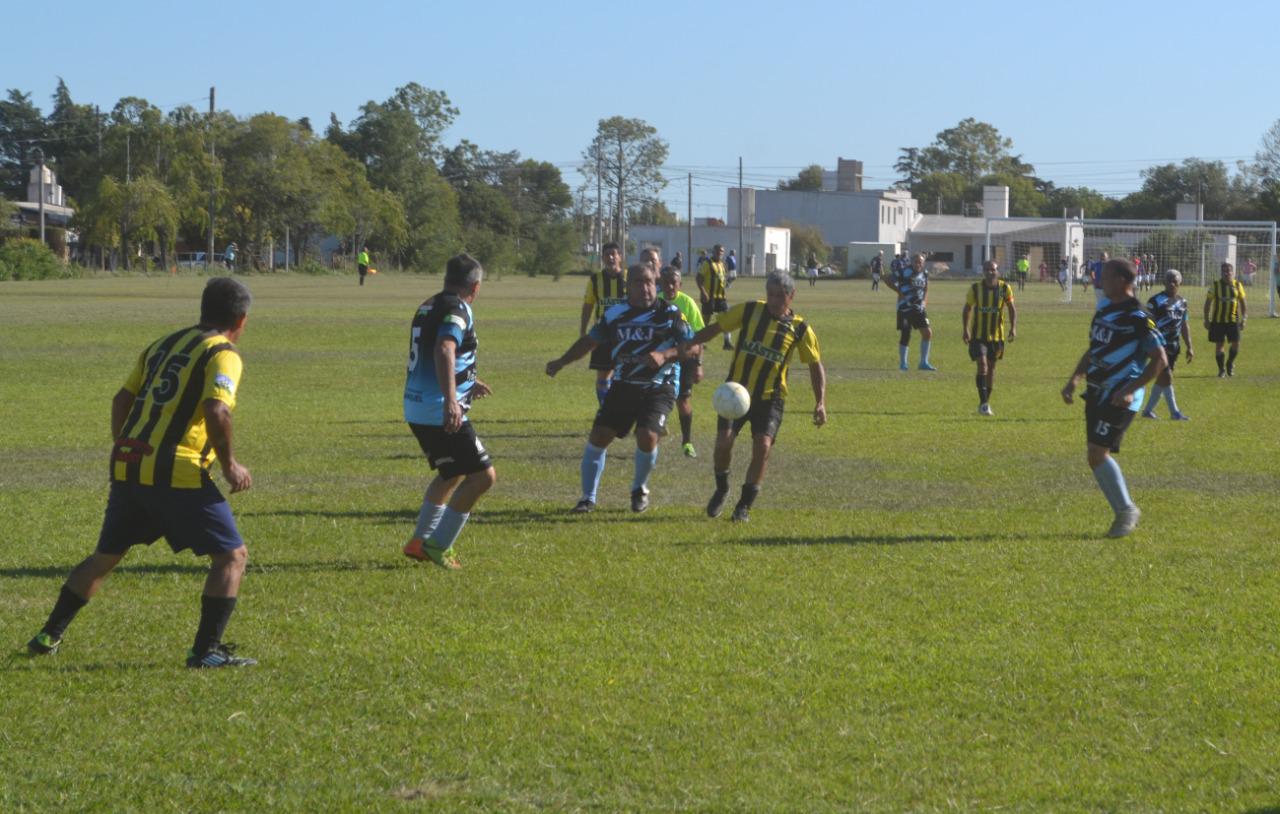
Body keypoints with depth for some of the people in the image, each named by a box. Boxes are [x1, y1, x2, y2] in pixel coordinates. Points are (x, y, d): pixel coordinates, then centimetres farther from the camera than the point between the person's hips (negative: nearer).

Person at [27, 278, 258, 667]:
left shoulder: (162, 344, 18)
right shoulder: (223, 354, -4)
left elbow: (122, 399, 19)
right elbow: (216, 411, -20)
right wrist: (230, 465, -9)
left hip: (128, 466, 7)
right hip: (179, 474, -7)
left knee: (104, 557, 23)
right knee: (231, 556, 3)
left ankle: (49, 636, 28)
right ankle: (206, 650, -4)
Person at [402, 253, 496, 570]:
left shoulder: (429, 306, 17)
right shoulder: (458, 310, -12)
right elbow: (444, 350, -30)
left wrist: (467, 384, 46)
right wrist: (451, 400, -40)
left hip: (417, 410, 10)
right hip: (440, 413, -10)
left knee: (452, 474, 26)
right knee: (482, 475, -5)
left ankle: (420, 541, 27)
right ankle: (437, 545, -3)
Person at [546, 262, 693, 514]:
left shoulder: (669, 314, -5)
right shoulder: (616, 314, 5)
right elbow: (590, 340, 17)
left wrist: (665, 355, -26)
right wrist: (561, 362, 14)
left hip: (658, 388, -4)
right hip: (623, 386, 4)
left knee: (647, 437, -21)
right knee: (598, 436, -6)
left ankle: (639, 489, 10)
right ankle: (588, 498, 9)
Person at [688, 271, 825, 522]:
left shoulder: (800, 329, -1)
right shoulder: (748, 311, -1)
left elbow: (815, 365, 7)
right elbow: (713, 329, 4)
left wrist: (820, 403, -2)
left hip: (770, 397, 0)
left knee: (762, 446, -17)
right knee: (723, 441, -15)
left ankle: (744, 506, 0)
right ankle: (721, 490, 15)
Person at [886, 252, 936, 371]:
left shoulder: (924, 274, 7)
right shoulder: (904, 272, -10)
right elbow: (889, 280, -6)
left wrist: (924, 301, 1)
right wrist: (900, 292, -14)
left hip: (918, 308, 5)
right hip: (905, 308, -5)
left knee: (927, 333, -3)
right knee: (905, 336, -1)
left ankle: (924, 363, 5)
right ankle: (903, 363, 15)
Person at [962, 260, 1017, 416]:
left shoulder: (1005, 288, -6)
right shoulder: (975, 288, -8)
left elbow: (1011, 309, 5)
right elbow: (967, 309, 4)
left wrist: (1013, 327, -7)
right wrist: (966, 329, -5)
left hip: (997, 335, 2)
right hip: (978, 335, -2)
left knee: (991, 368, 12)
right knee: (982, 365, -17)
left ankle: (985, 403, 25)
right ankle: (983, 403, -15)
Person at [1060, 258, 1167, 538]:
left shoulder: (1137, 317, -15)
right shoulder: (1104, 308, 11)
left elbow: (1159, 359, -15)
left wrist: (1131, 390, -21)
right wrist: (1074, 380, 13)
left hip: (1120, 397, -9)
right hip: (1097, 393, 9)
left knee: (1097, 454, -14)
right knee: (1097, 455, 8)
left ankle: (1126, 510, 1)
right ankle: (1125, 513, 19)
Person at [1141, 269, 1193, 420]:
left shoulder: (1182, 302, 13)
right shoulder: (1156, 301, -9)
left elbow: (1184, 326, 20)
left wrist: (1189, 347, 16)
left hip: (1173, 346, 7)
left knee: (1161, 379, 10)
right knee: (1166, 377, -10)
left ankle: (1148, 410, 19)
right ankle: (1175, 412, -6)